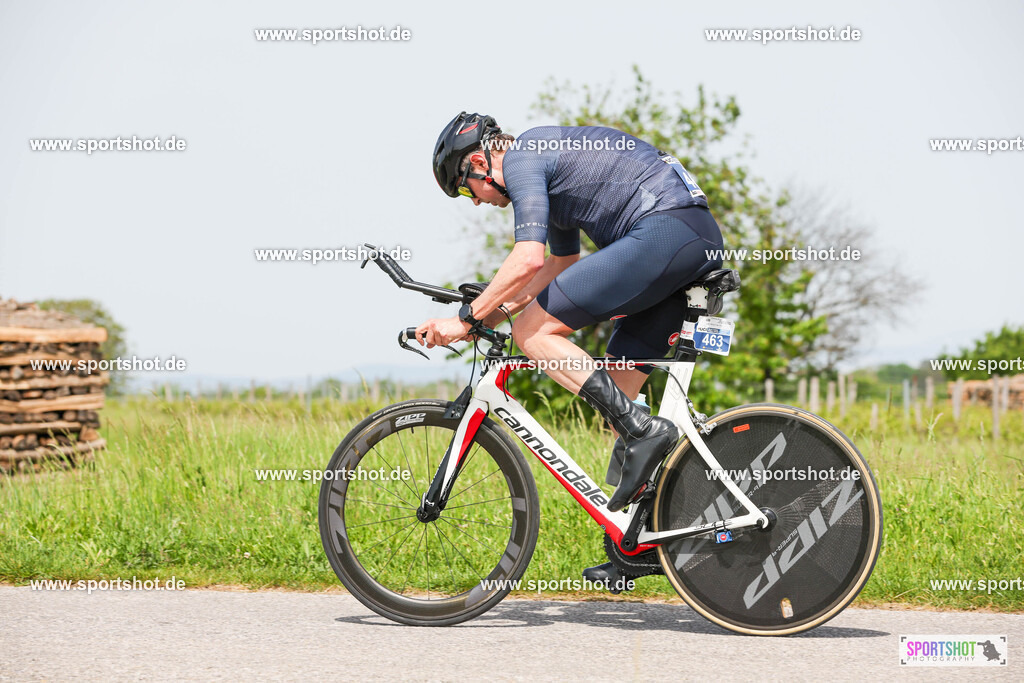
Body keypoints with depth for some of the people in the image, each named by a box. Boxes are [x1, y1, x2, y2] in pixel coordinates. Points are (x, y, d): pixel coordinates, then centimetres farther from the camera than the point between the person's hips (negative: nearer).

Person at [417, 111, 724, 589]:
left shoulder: (521, 159, -3)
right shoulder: (550, 161, 28)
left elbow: (528, 260, -15)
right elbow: (560, 268, 38)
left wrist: (467, 318, -7)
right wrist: (495, 310, 32)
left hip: (663, 230, -10)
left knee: (532, 331, -7)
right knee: (615, 393, 12)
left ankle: (642, 430, -15)